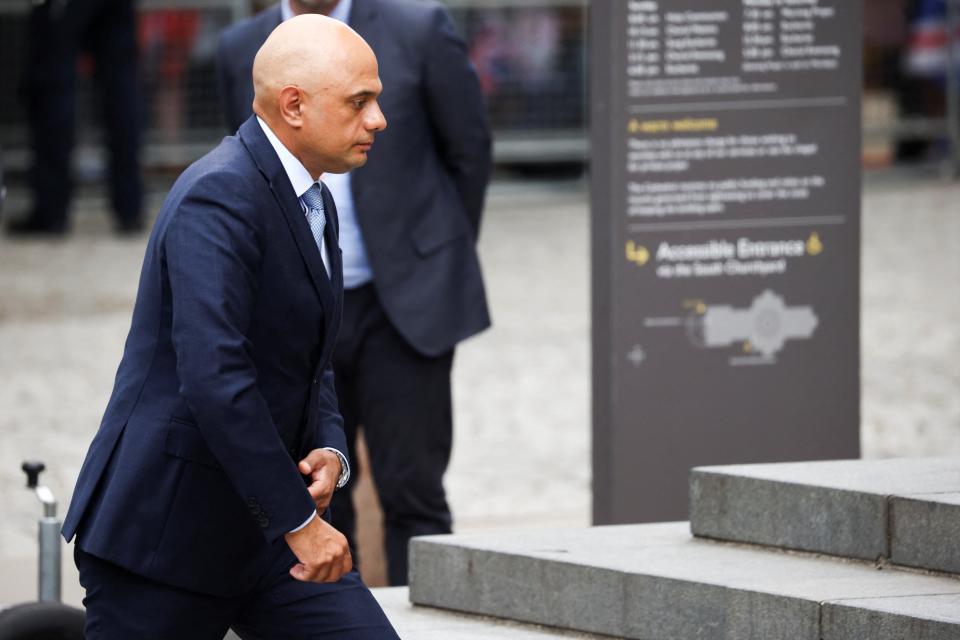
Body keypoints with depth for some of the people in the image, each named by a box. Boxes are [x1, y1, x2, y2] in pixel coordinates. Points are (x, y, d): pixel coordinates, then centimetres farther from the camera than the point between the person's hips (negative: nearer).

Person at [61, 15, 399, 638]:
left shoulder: (315, 206, 13)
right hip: (165, 527, -9)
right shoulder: (220, 196, -19)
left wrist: (329, 452, -1)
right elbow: (214, 380, -29)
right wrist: (300, 520, -25)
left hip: (263, 530, 9)